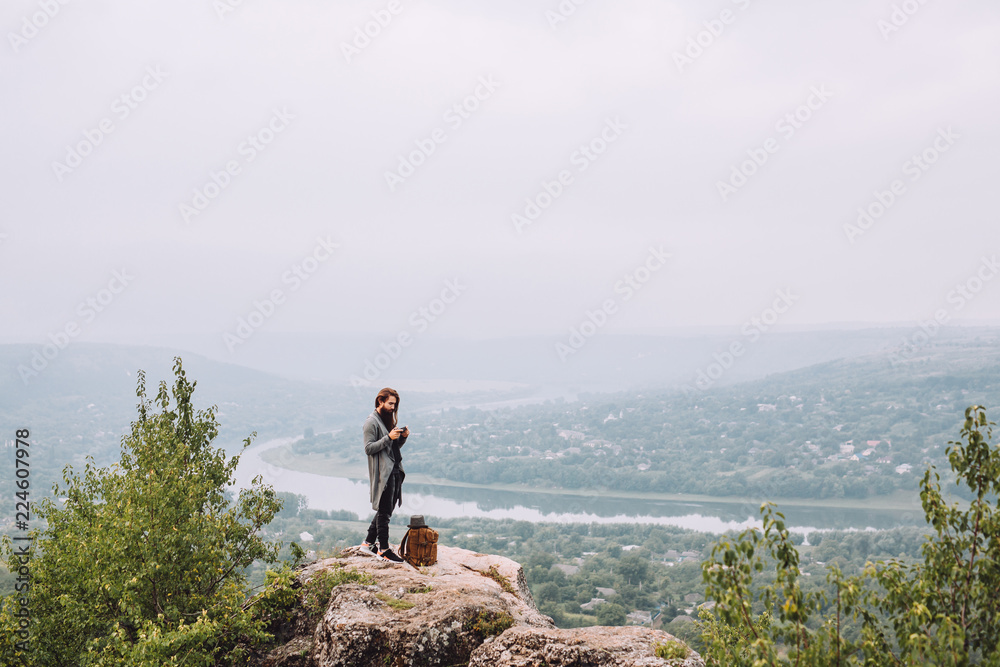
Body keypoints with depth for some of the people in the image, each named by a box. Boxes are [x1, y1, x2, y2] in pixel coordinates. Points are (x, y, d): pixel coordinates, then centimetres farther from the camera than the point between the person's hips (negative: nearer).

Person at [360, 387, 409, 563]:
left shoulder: (389, 419, 18)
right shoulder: (372, 422, -9)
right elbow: (368, 448, -15)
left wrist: (403, 437, 1)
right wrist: (388, 438, -23)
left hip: (395, 471, 9)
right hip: (382, 473, -9)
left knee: (386, 510, 13)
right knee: (384, 511, -3)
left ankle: (369, 542, 24)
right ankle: (383, 550, 4)